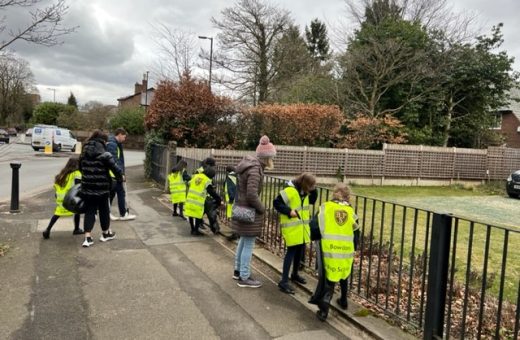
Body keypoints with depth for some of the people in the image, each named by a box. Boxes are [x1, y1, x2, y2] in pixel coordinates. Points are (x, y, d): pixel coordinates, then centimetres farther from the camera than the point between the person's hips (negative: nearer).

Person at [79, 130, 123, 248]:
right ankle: (105, 233, 28)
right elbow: (115, 168, -12)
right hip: (102, 188, -5)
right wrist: (120, 177, 6)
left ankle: (88, 238, 1)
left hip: (87, 187, 5)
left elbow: (81, 168, 20)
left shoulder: (84, 154, 8)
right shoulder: (105, 155, -14)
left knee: (89, 211, 9)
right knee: (104, 210, 13)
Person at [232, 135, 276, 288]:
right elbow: (252, 194, -29)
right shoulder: (255, 169, -23)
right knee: (249, 244, 1)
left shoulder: (250, 163, 7)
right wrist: (262, 208, -14)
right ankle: (244, 278, 12)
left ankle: (238, 270, 35)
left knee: (243, 240, 21)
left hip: (242, 208, 10)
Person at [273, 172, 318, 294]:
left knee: (300, 250, 16)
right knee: (291, 251, -8)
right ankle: (284, 281, -3)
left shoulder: (305, 192, 6)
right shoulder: (289, 191, -19)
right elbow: (276, 203, -18)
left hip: (302, 227, 8)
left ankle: (295, 274, 36)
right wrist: (289, 211, -25)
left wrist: (313, 190, 1)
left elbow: (312, 200, 16)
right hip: (291, 228, -8)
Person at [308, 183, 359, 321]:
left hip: (329, 251, -2)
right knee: (343, 274, 26)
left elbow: (314, 227, -6)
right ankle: (343, 301, 40)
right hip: (346, 252, 3)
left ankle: (324, 308, -3)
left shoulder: (325, 208, 0)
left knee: (328, 278, 8)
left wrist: (317, 240, 13)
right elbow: (356, 235, 10)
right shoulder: (351, 211, 7)